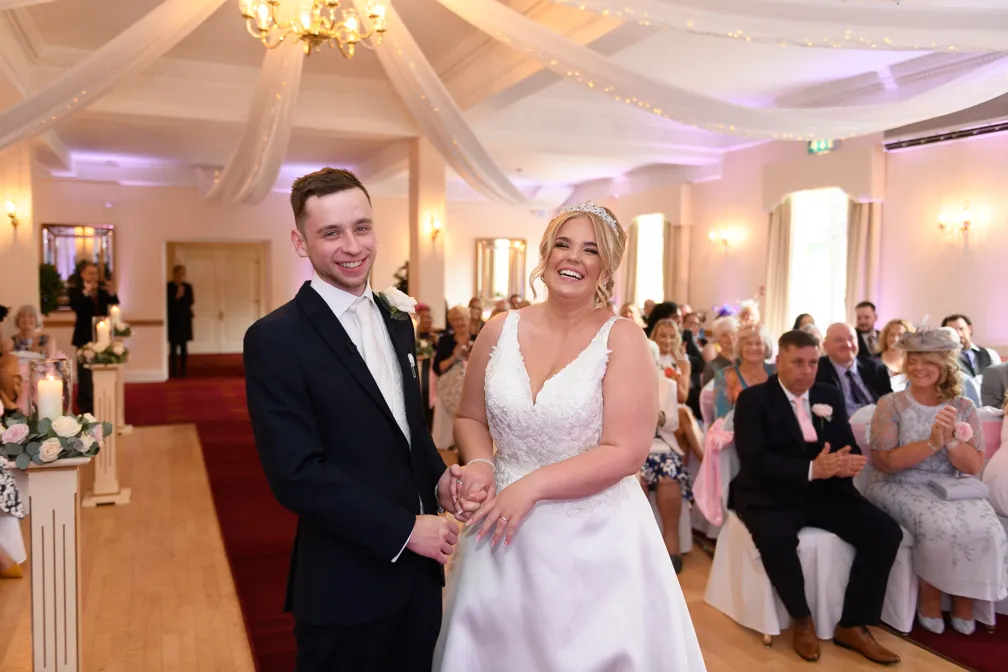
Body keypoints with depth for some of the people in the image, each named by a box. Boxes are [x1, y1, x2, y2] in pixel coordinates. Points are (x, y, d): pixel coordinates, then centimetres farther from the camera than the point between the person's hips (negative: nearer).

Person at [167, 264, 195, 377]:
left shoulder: (188, 287, 8)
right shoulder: (168, 287, -4)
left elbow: (190, 301, 5)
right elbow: (167, 303, -10)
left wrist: (191, 301, -16)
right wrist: (177, 297, -21)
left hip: (185, 319, 3)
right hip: (173, 320, -3)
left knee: (184, 346, 2)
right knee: (173, 346, -3)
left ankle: (182, 371, 6)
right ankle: (173, 371, 1)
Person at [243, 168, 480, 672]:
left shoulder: (396, 318, 7)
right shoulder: (276, 339, -15)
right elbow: (297, 474, -20)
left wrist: (439, 478, -4)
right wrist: (405, 530, -18)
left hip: (418, 569, 6)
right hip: (346, 584, -6)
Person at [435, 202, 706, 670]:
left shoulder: (622, 340, -11)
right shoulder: (500, 331, 0)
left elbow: (626, 453, -15)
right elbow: (470, 417, 11)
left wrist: (533, 485, -18)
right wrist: (480, 464, -9)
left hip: (594, 537, -3)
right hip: (504, 532, 4)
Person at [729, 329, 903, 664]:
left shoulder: (829, 396, 11)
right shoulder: (753, 400, -7)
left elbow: (848, 445, 5)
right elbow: (754, 459, -18)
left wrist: (849, 461, -21)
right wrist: (811, 469, -30)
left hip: (825, 491, 5)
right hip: (771, 493, -5)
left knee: (886, 532, -14)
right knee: (775, 537, -36)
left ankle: (852, 625, -1)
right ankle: (802, 619, -9)